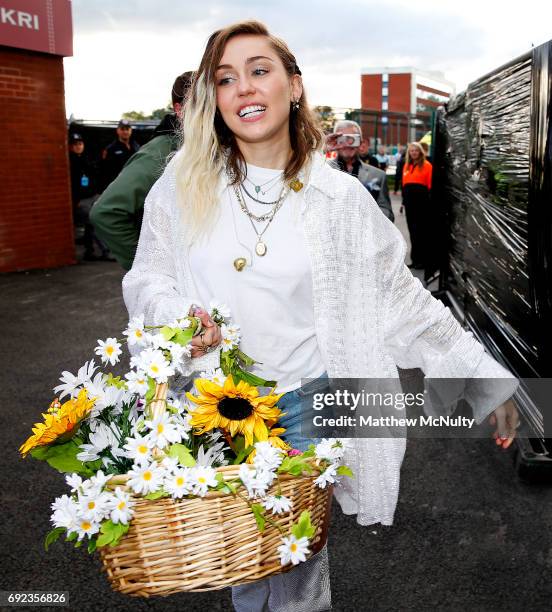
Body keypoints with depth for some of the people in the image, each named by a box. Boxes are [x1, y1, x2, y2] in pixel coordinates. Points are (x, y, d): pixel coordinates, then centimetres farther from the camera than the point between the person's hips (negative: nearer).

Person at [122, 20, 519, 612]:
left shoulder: (340, 197, -5)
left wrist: (486, 376, -1)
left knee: (297, 553, 9)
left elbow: (401, 298, 0)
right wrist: (177, 317, -17)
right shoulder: (184, 185, -4)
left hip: (306, 402, -1)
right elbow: (146, 279, 6)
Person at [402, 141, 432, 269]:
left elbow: (430, 184, -6)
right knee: (412, 230, 11)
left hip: (422, 201, -6)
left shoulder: (426, 165, -3)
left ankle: (423, 260, 2)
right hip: (409, 200, 6)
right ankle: (415, 259, 19)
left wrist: (429, 199, -11)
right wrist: (404, 198, 12)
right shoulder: (406, 165, 14)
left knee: (421, 231, -3)